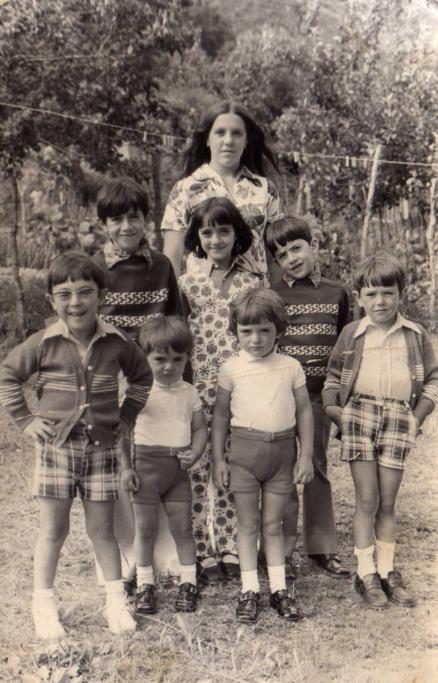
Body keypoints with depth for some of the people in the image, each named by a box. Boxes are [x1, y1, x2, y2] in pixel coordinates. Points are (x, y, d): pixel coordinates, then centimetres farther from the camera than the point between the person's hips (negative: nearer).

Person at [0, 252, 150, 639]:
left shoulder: (117, 343, -3)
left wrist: (127, 416, 8)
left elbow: (141, 376, 15)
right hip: (56, 445, -1)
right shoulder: (44, 344, -7)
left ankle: (116, 602, 22)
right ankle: (44, 606, 19)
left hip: (102, 446, 1)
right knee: (53, 529, 6)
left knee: (101, 528, 8)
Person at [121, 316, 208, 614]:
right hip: (147, 464, -2)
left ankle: (189, 582, 20)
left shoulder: (189, 392, 3)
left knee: (183, 526, 6)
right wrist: (126, 467, -7)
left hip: (178, 468, 2)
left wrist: (194, 454, -10)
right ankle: (145, 584, 21)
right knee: (145, 528, 7)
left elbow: (200, 428, 8)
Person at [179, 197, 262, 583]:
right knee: (197, 468, 1)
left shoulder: (252, 282, 4)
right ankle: (203, 551, 14)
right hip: (198, 385, 0)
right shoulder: (188, 283, 3)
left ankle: (230, 548, 22)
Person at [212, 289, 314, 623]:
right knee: (248, 523, 8)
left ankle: (279, 588, 21)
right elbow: (221, 415, 4)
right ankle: (249, 590, 18)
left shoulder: (291, 367, 0)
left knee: (273, 523, 10)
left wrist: (306, 455, 2)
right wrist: (218, 459, 3)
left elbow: (304, 411, 5)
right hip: (245, 448, 0)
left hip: (282, 450, 0)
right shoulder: (231, 369, -2)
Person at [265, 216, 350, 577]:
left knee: (318, 470, 13)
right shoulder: (272, 296, -1)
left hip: (320, 394, 2)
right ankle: (281, 551, 15)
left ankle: (322, 547, 25)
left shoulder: (336, 293, 6)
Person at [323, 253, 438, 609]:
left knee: (387, 502, 7)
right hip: (360, 414, -1)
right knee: (367, 499, -1)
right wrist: (333, 407, -2)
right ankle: (366, 574, 9)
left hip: (398, 418, 1)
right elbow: (333, 376, 13)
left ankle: (388, 572, 18)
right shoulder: (352, 334, 6)